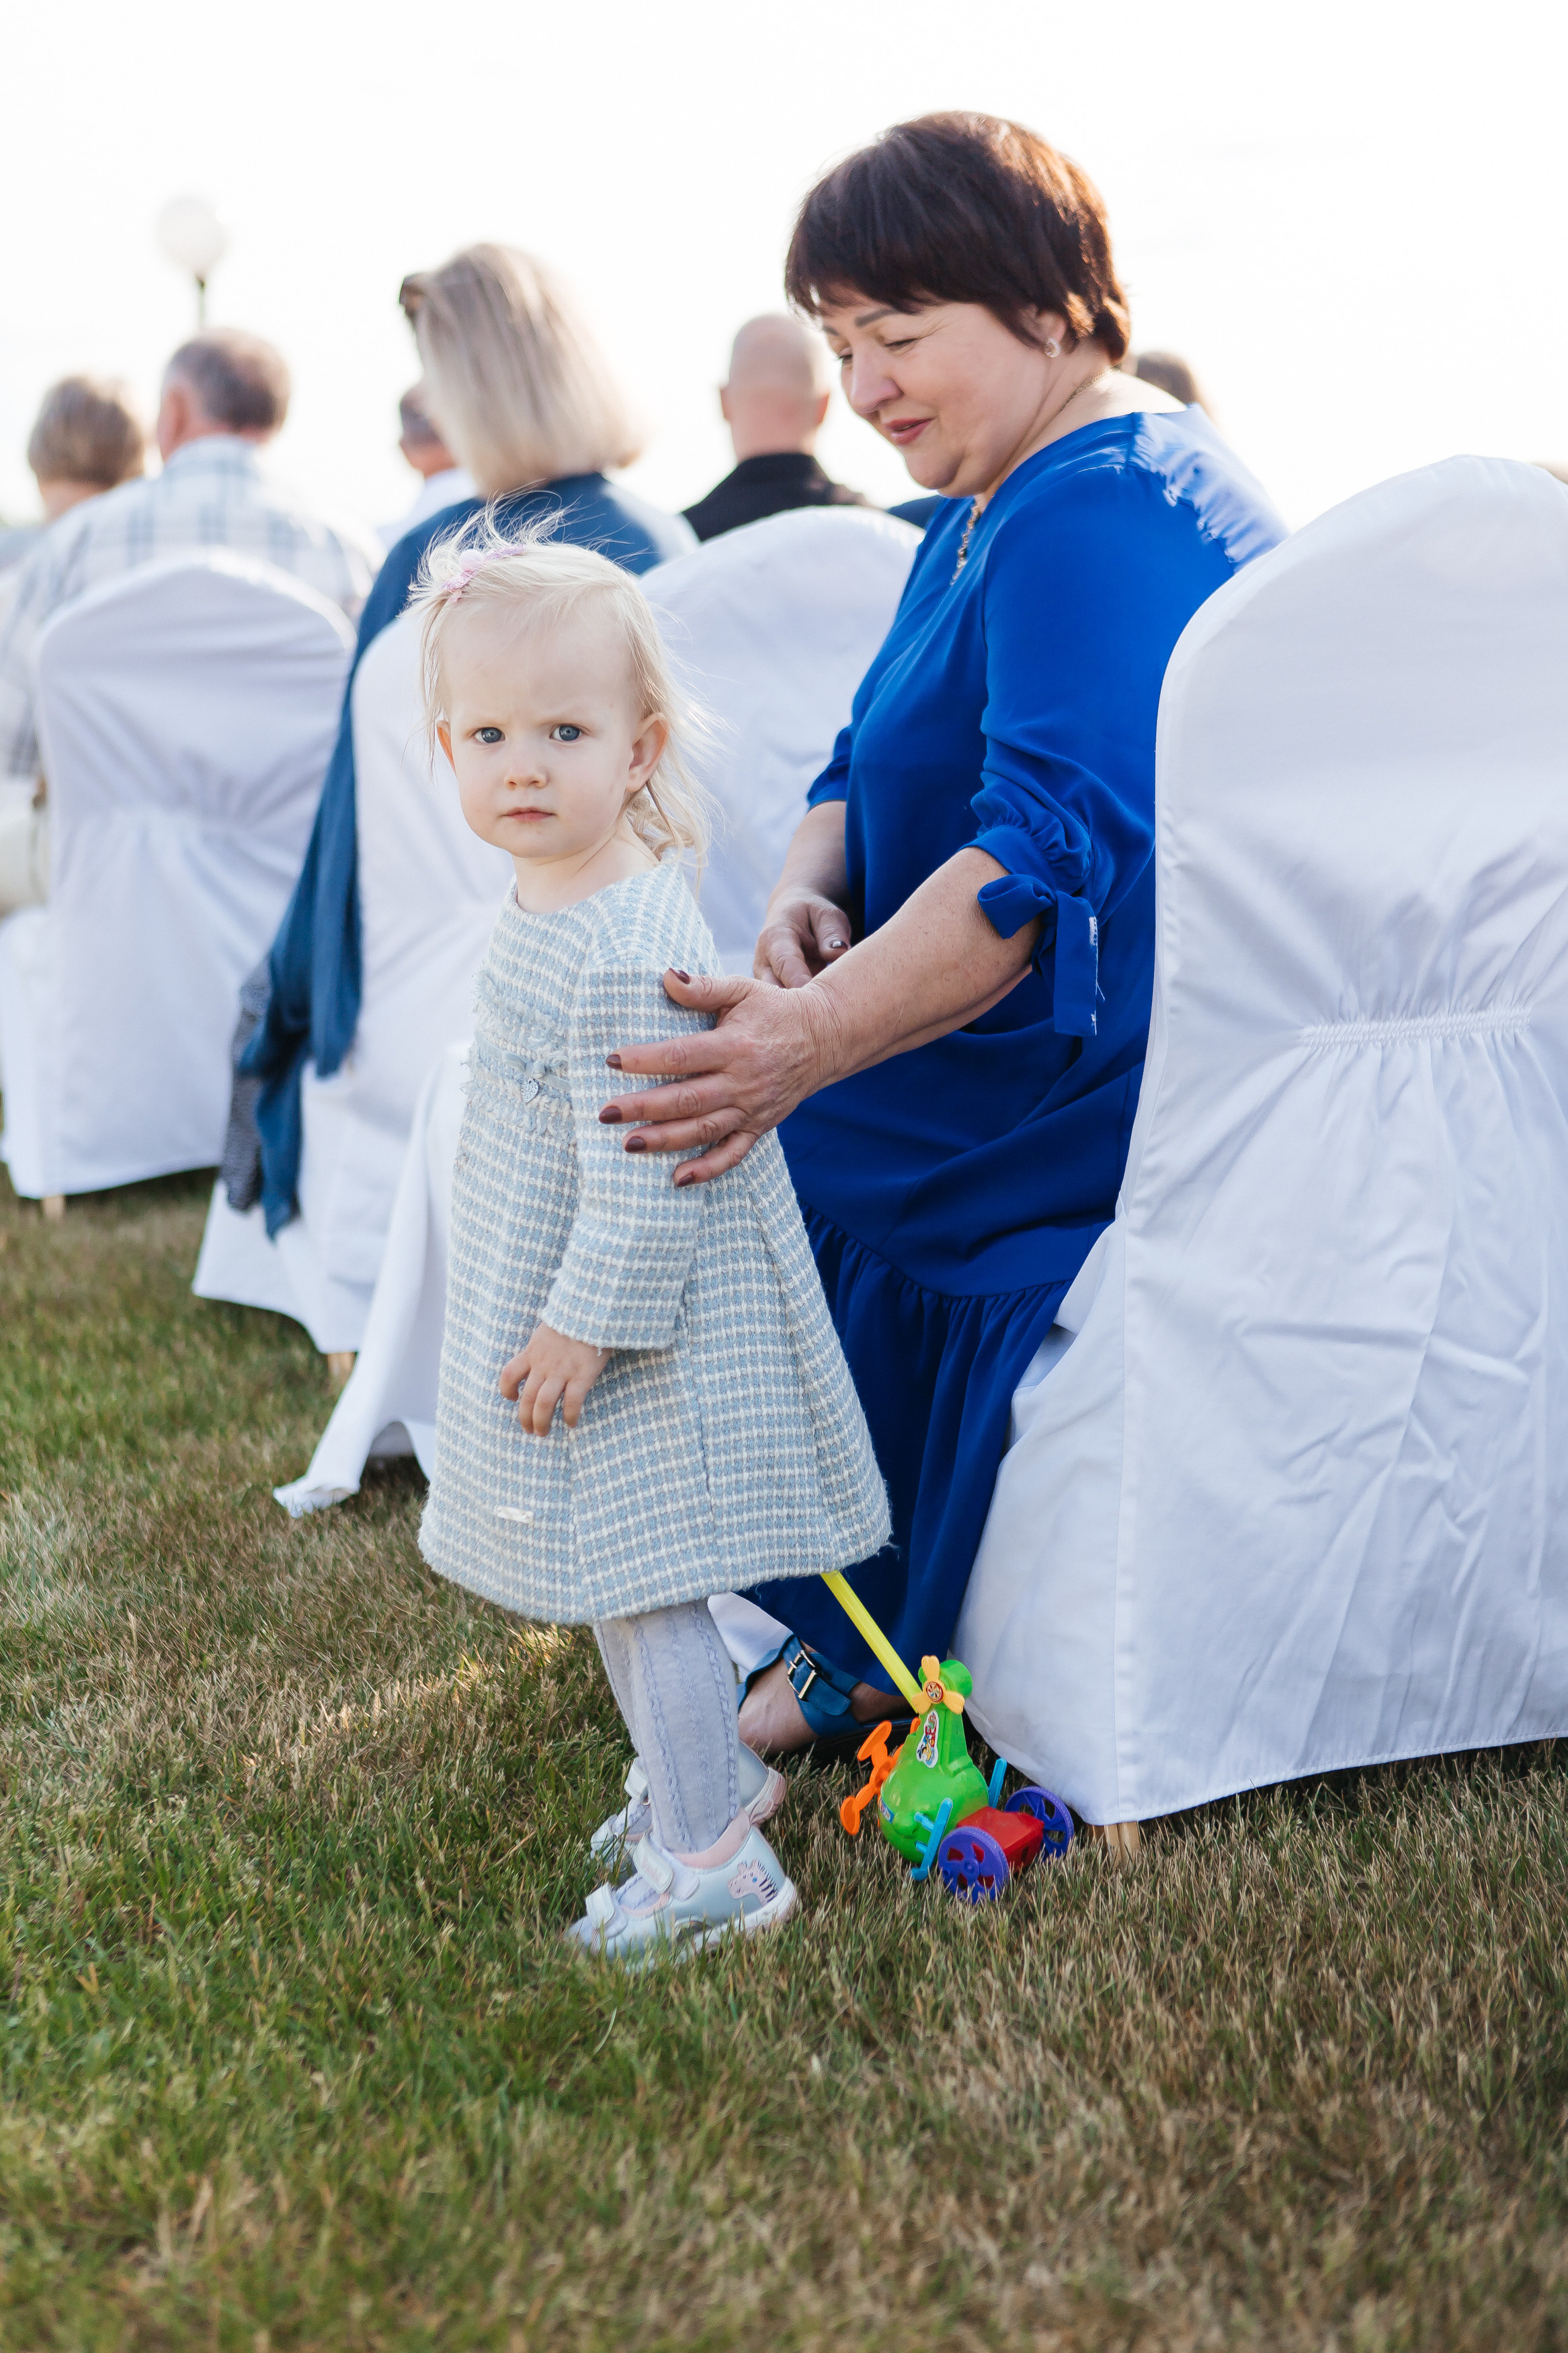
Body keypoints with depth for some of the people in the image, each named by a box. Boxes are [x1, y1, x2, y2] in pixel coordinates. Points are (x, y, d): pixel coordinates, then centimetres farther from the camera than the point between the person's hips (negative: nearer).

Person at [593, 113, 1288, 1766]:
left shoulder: (1099, 518, -19)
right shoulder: (994, 512, 14)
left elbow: (1053, 842, -31)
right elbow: (868, 768, 13)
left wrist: (811, 1043, -41)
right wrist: (806, 905, -9)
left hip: (1098, 1094, -10)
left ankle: (867, 1645, 5)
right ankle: (860, 1620, 12)